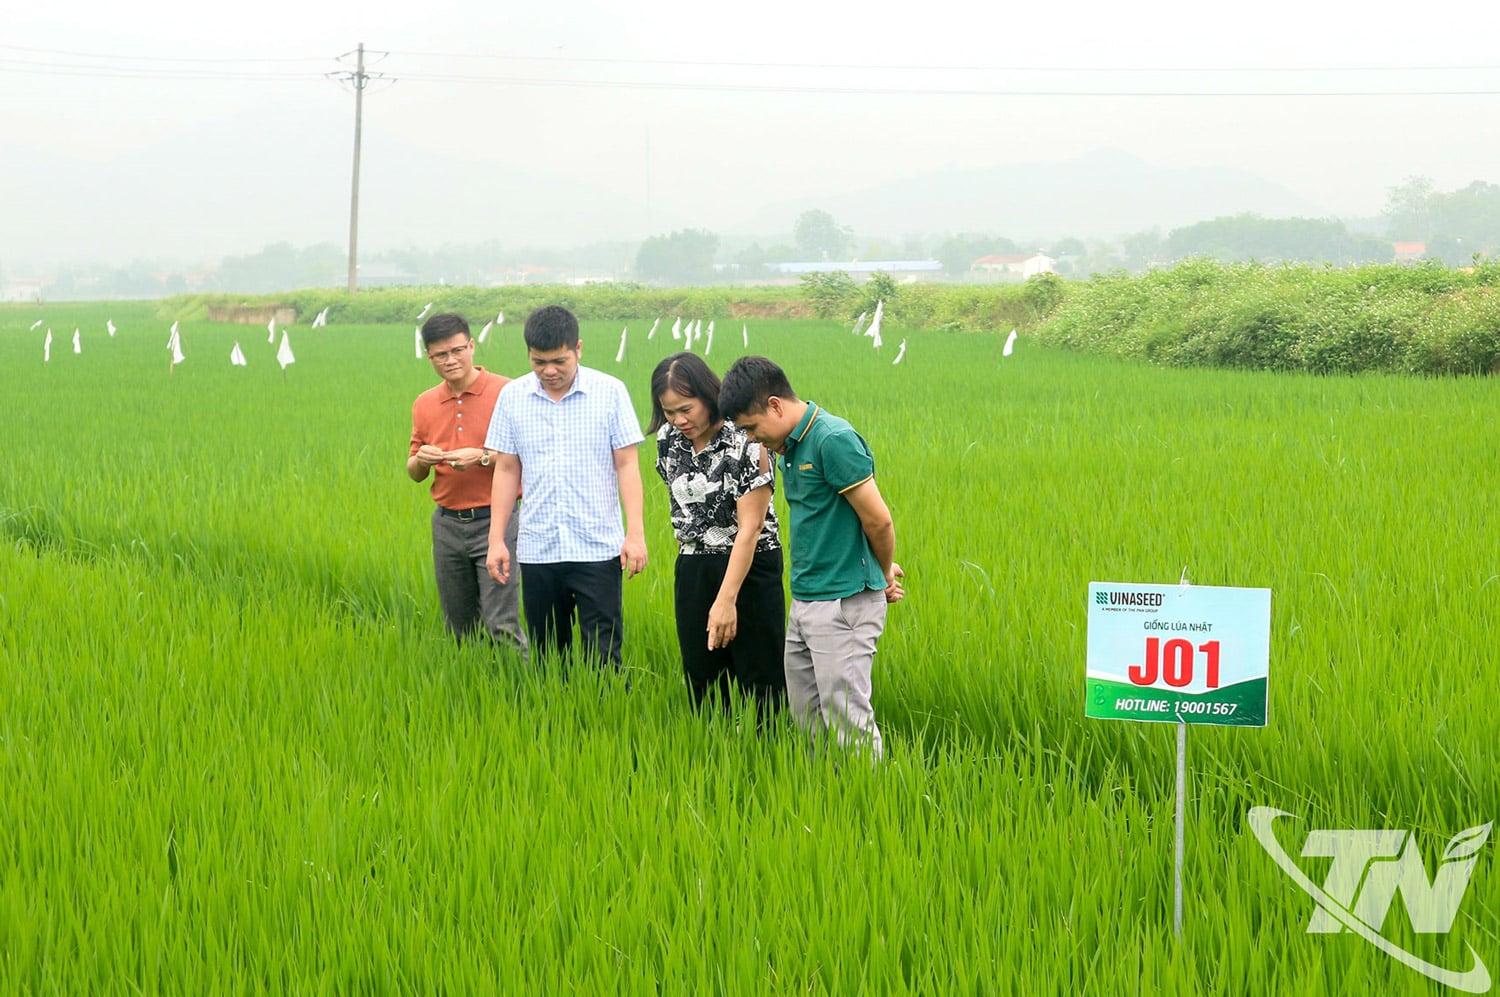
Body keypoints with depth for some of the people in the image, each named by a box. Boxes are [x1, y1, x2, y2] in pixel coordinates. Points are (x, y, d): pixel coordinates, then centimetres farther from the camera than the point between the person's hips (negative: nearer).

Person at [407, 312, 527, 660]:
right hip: (447, 523, 5)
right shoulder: (424, 404, 10)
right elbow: (414, 473, 17)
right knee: (459, 628, 8)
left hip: (495, 521, -5)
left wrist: (483, 457, -18)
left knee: (501, 624, -12)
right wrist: (421, 460, -6)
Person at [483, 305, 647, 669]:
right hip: (536, 552, 3)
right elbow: (507, 470, 9)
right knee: (547, 654, 6)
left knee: (602, 657, -6)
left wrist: (635, 532, -8)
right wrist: (496, 539, 5)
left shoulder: (610, 392, -1)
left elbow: (627, 464, 0)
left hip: (598, 548, -2)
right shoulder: (512, 397, 5)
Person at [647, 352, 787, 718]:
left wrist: (726, 599, -25)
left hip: (749, 568, -6)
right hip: (692, 573, 6)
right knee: (702, 683, 8)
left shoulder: (746, 442, -17)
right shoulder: (668, 440, 2)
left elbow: (749, 527, -20)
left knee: (760, 687, -4)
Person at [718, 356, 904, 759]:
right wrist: (884, 573, 11)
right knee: (807, 714, 12)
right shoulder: (790, 446, 12)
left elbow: (878, 520, -15)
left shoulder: (833, 440, -17)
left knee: (847, 718, -7)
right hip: (805, 602, 9)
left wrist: (885, 575, 3)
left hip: (844, 604, -9)